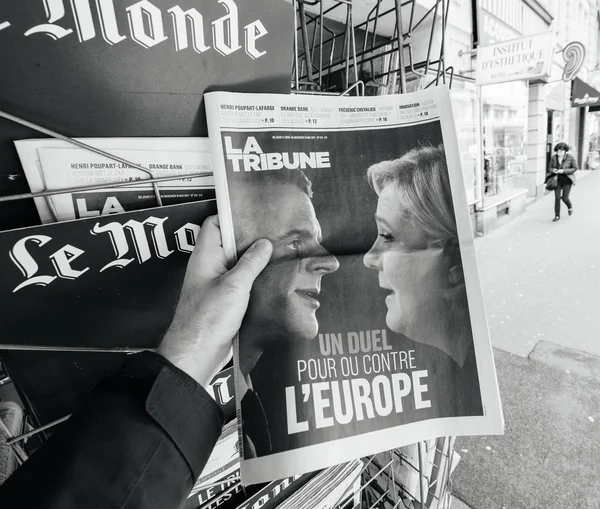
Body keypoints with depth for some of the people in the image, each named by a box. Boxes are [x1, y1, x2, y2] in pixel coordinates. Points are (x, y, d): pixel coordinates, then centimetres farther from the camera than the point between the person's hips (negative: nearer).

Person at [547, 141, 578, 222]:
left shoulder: (570, 157, -10)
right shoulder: (553, 158, -3)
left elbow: (575, 168, -8)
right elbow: (550, 168, 5)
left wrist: (563, 171, -21)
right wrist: (553, 170, -19)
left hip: (567, 180, -2)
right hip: (557, 180, 2)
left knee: (565, 198, -3)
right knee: (557, 198, -5)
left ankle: (570, 206, 34)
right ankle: (557, 216, 5)